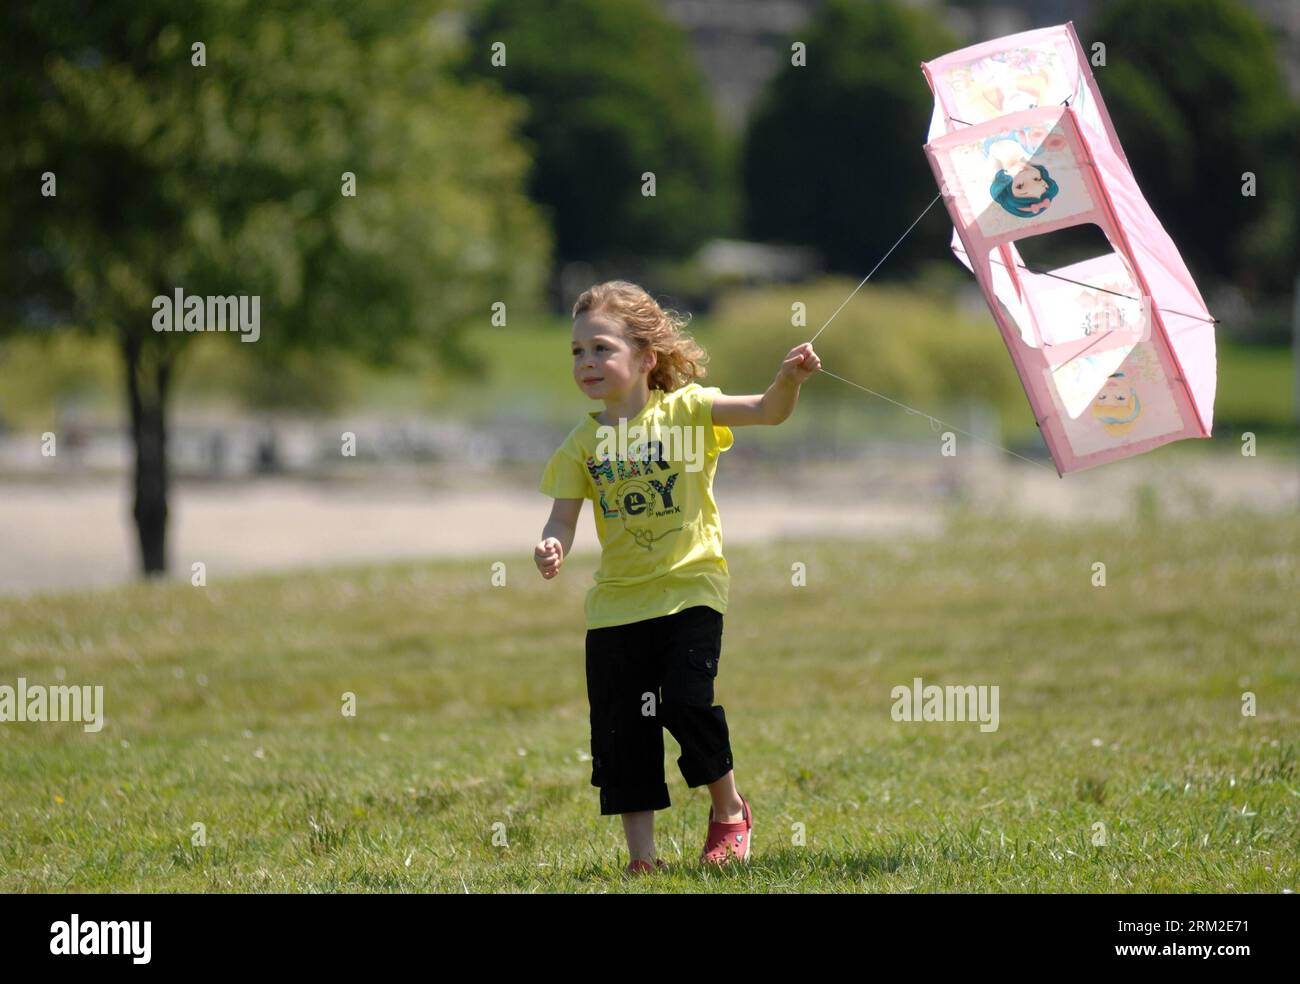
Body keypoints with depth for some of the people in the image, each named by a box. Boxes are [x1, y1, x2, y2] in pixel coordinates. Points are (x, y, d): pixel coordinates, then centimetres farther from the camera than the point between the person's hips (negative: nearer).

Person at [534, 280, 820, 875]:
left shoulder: (685, 410, -4)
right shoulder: (584, 443, 3)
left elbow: (765, 411, -12)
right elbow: (563, 518, 0)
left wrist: (790, 381, -32)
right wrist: (551, 547, -22)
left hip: (689, 589, -4)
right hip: (617, 603, 4)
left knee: (686, 704, -16)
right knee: (621, 731, 2)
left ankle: (730, 810, 11)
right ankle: (641, 854, 12)